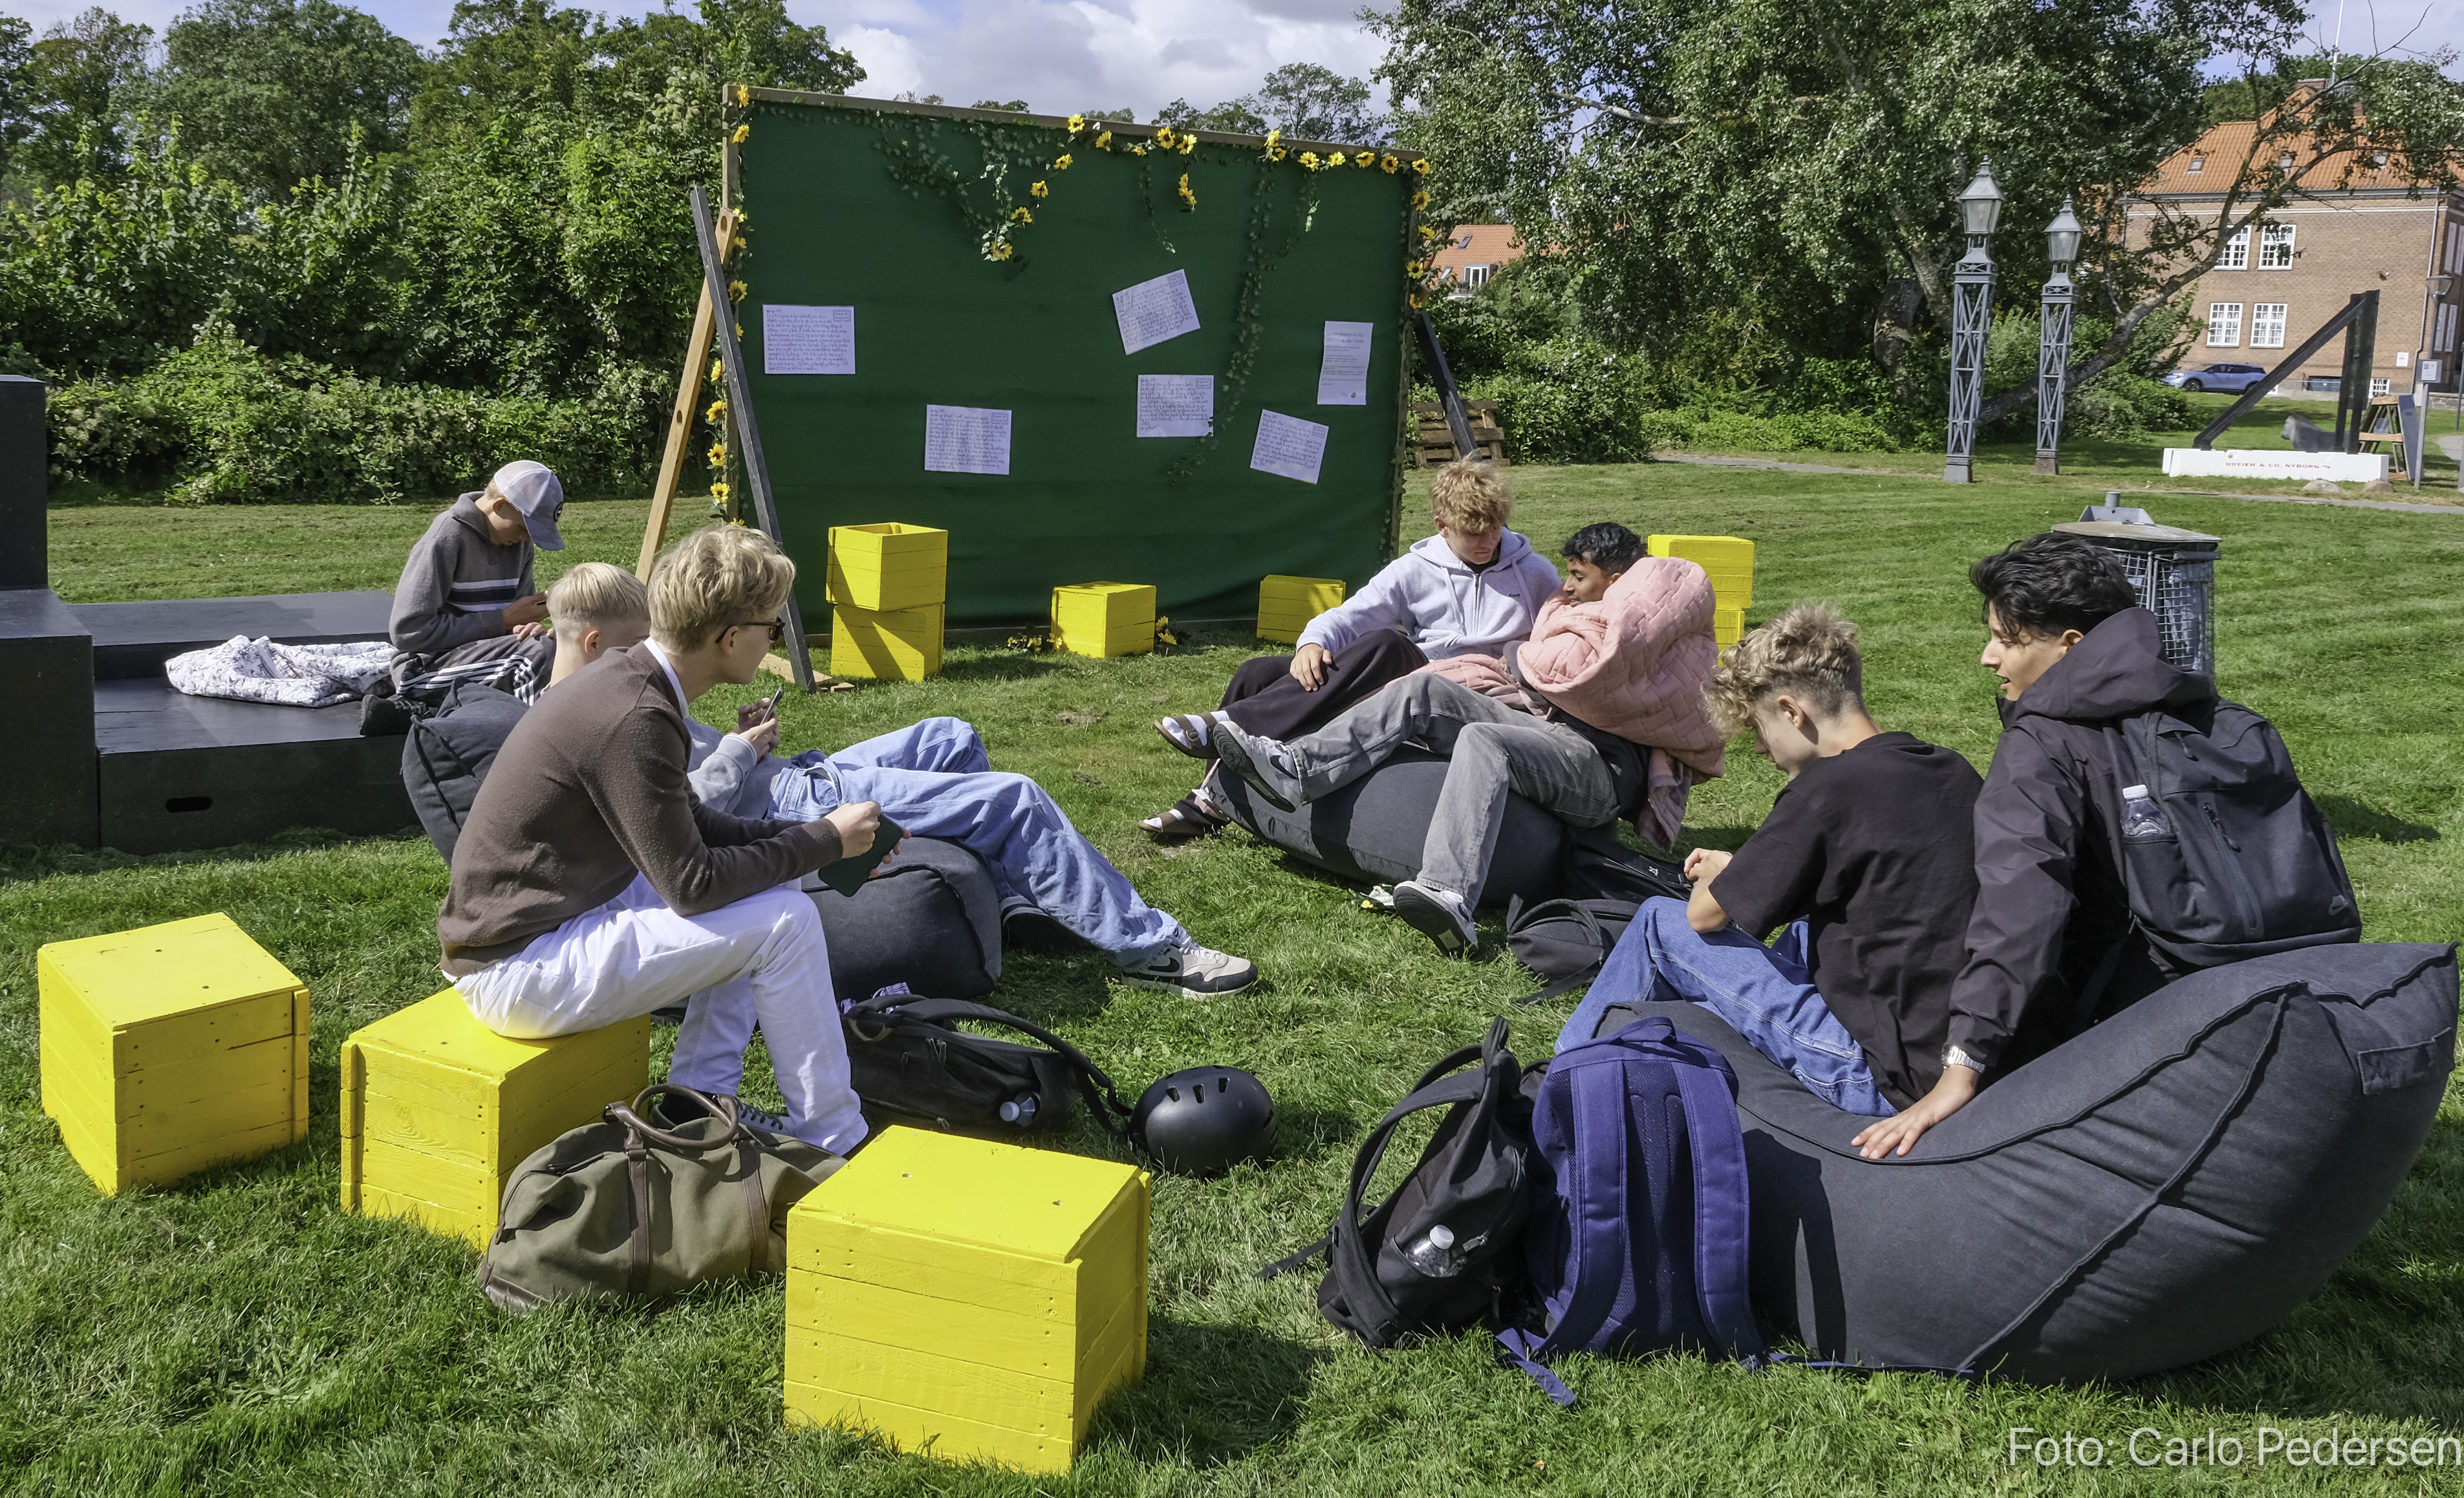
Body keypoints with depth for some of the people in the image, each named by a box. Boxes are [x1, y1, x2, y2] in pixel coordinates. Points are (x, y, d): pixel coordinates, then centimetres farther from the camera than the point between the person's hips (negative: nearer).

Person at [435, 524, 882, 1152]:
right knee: (784, 919, -13)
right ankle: (835, 1143, 2)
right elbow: (691, 883, -21)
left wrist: (801, 835, 4)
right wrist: (825, 840, -10)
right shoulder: (635, 721, -25)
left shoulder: (627, 679, 4)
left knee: (760, 888, 13)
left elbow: (685, 826, 15)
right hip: (516, 974, -10)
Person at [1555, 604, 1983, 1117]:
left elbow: (1706, 914, -7)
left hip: (1884, 1080, -8)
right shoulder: (1954, 772, 7)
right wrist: (1739, 869, 25)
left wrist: (1714, 878, 18)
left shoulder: (1827, 789, -16)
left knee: (1660, 923, 3)